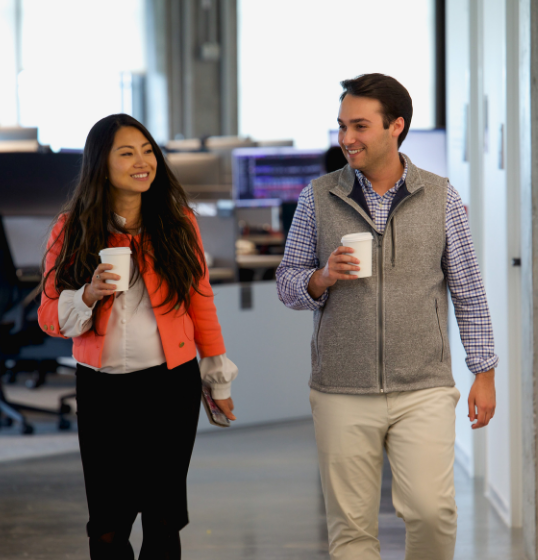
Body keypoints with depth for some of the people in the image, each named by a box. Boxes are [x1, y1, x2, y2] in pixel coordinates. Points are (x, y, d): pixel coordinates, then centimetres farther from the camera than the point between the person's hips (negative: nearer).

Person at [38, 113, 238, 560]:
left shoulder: (177, 221, 1)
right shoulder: (72, 230, -1)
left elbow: (200, 301, 6)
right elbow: (50, 317, 0)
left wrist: (219, 380, 9)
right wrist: (89, 294, -20)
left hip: (171, 385, 0)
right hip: (102, 389, 0)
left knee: (163, 518, 7)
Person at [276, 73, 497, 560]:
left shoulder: (441, 198, 3)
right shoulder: (318, 199, 4)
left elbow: (469, 292, 8)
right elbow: (287, 283, 9)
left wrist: (484, 373, 5)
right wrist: (321, 279, -13)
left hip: (423, 392, -1)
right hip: (342, 393, 1)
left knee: (431, 511, -13)